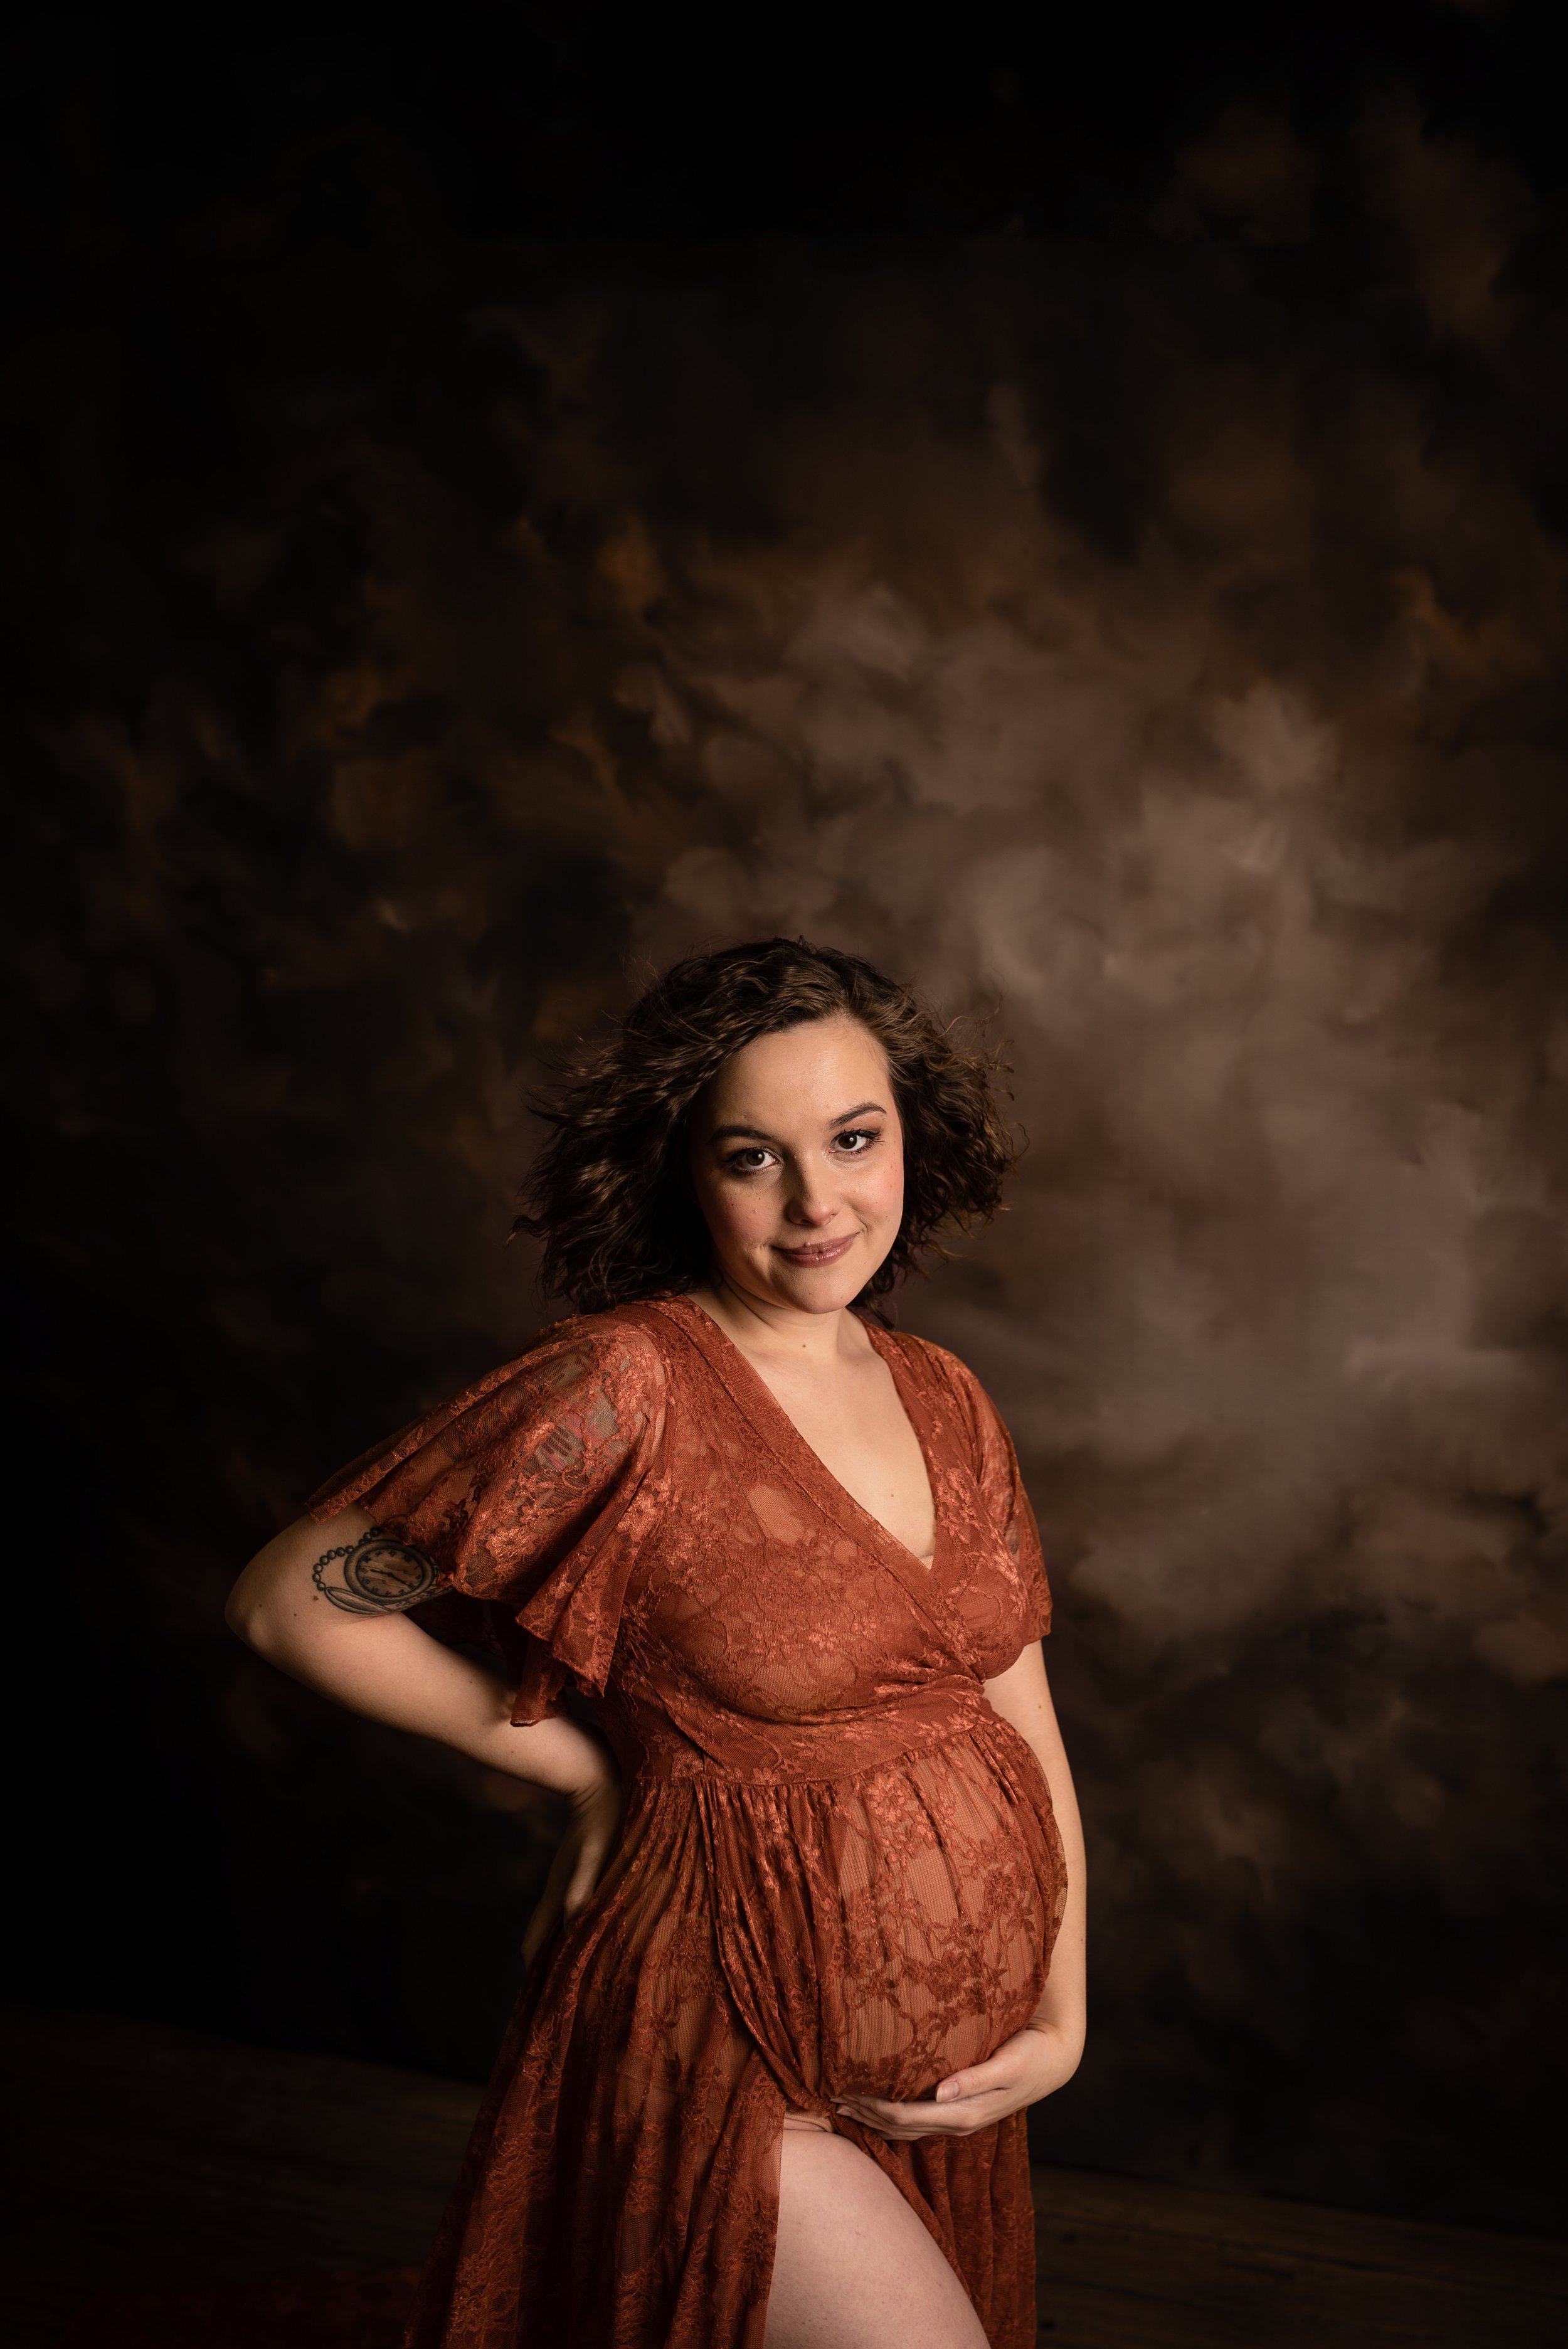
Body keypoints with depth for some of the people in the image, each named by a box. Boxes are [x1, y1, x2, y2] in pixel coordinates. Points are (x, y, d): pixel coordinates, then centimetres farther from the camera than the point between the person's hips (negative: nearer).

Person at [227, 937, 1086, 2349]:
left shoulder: (944, 1401, 1)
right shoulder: (626, 1388, -20)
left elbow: (1020, 1721, 6)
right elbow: (292, 1603, -15)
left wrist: (1063, 2017, -2)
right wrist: (583, 1767, -10)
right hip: (735, 2063, -6)